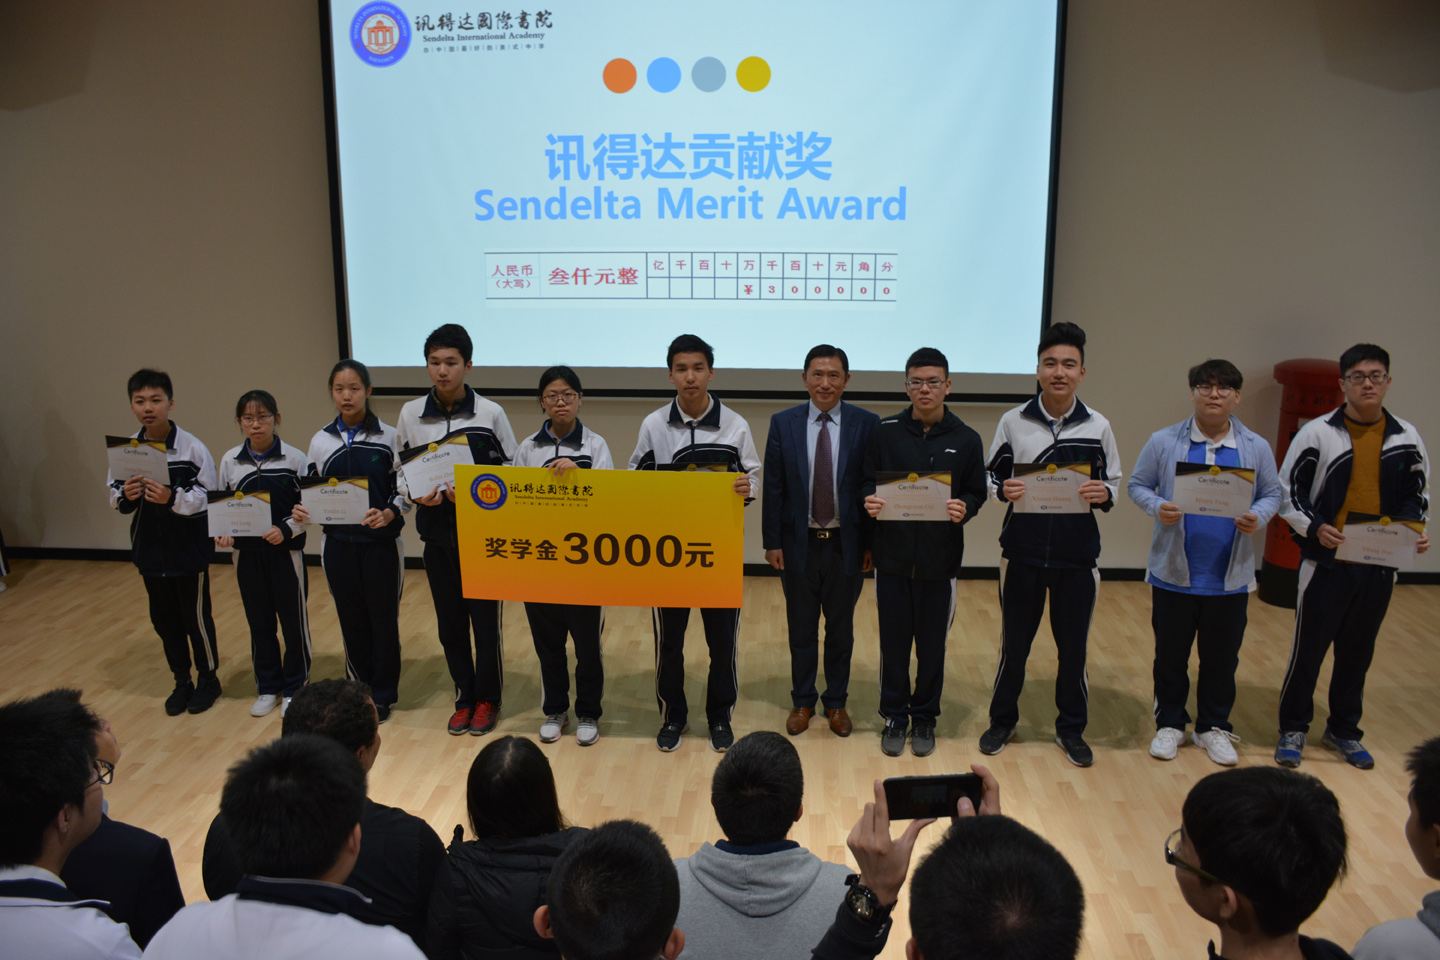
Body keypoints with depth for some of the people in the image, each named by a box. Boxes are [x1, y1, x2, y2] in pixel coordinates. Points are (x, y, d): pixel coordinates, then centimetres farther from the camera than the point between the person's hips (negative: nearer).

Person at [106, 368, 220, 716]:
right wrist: (125, 496, -19)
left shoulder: (192, 448, -15)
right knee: (164, 619, 16)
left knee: (196, 617, 9)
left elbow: (209, 498, -14)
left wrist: (173, 498, -28)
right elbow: (116, 499, 4)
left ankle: (208, 678, 29)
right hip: (150, 551, 4)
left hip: (190, 550, -4)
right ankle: (182, 682, 34)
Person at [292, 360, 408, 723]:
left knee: (383, 619, 5)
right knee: (351, 619, 12)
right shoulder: (321, 441, 4)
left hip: (381, 543, -2)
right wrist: (302, 511, -12)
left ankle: (382, 696, 20)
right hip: (338, 543, 3)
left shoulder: (389, 437, -4)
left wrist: (389, 514, -21)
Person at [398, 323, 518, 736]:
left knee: (485, 620, 4)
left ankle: (487, 699, 23)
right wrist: (416, 494, -12)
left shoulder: (490, 413, -6)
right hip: (436, 532, 3)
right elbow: (401, 471, 8)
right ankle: (464, 697, 28)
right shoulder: (411, 413, 1)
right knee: (449, 621, 11)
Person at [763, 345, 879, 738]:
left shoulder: (866, 424, -5)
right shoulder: (783, 423, -2)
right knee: (801, 629, 13)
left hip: (847, 544, 0)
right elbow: (773, 487, 0)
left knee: (841, 629, 13)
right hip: (798, 543, 1)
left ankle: (836, 702, 29)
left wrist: (871, 543, -4)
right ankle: (802, 702, 29)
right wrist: (772, 541, -3)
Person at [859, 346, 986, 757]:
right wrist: (870, 500, -16)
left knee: (932, 645, 10)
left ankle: (925, 718, 27)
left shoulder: (965, 439, 1)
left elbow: (977, 492, 5)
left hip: (940, 559, 0)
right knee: (894, 642, 9)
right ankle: (895, 717, 26)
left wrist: (964, 508, -16)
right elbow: (868, 481, 6)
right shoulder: (885, 431, 1)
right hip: (892, 556, 0)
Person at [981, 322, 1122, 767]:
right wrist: (1003, 490, -15)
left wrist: (1104, 493, -14)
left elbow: (1113, 483, 8)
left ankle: (1071, 728, 28)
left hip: (1077, 552, 0)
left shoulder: (1098, 427, 1)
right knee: (1014, 642, 11)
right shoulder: (1013, 421, -1)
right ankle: (1003, 721, 29)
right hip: (1022, 549, 0)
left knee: (1074, 646, 10)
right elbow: (991, 475, 6)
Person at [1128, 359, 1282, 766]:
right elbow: (1137, 485, 2)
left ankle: (1214, 728, 29)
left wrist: (1258, 517, -13)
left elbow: (1272, 493, 9)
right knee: (1170, 655, 10)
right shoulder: (1163, 442, -2)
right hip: (1173, 573, -1)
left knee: (1222, 658, 11)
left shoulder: (1256, 447, 3)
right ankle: (1169, 724, 27)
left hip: (1230, 576, 1)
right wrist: (1158, 508, -18)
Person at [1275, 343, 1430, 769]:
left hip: (1379, 566, 3)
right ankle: (1293, 729, 17)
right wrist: (1314, 528, -17)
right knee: (1308, 649, 1)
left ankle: (1344, 730, 29)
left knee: (1358, 652, 13)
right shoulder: (1317, 433, -5)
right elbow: (1288, 492, -2)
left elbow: (1417, 495, 15)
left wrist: (1415, 532, -4)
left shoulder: (1406, 439, 5)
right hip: (1326, 563, -3)